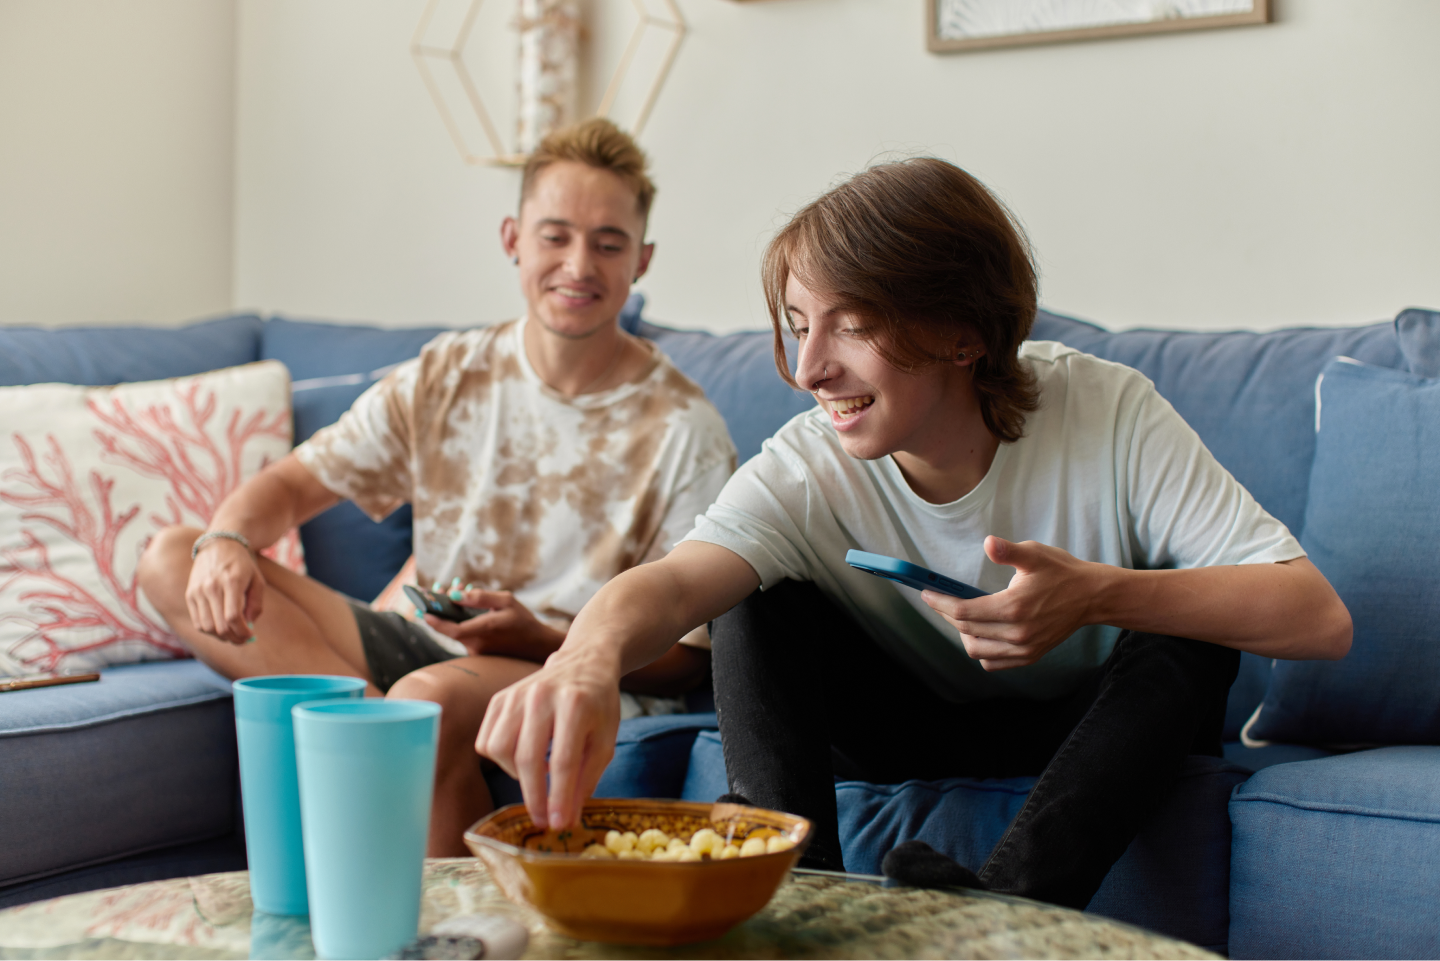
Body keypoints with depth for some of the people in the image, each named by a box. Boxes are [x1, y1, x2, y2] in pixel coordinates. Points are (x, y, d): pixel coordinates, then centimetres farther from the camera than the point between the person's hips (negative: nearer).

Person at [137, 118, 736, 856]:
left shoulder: (683, 432, -9)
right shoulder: (446, 377, 5)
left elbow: (685, 661, -8)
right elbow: (291, 485, 7)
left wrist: (540, 640, -25)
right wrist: (226, 541, -17)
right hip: (423, 643, 6)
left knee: (433, 695, -40)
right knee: (171, 560, -8)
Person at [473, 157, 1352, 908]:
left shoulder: (1107, 414, -25)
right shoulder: (808, 469, -21)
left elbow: (1320, 617, -30)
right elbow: (677, 581, -41)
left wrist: (1099, 594, -44)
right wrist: (591, 655, -65)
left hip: (1093, 725, -1)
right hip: (920, 727, 1)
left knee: (1187, 626, -31)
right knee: (762, 602, -20)